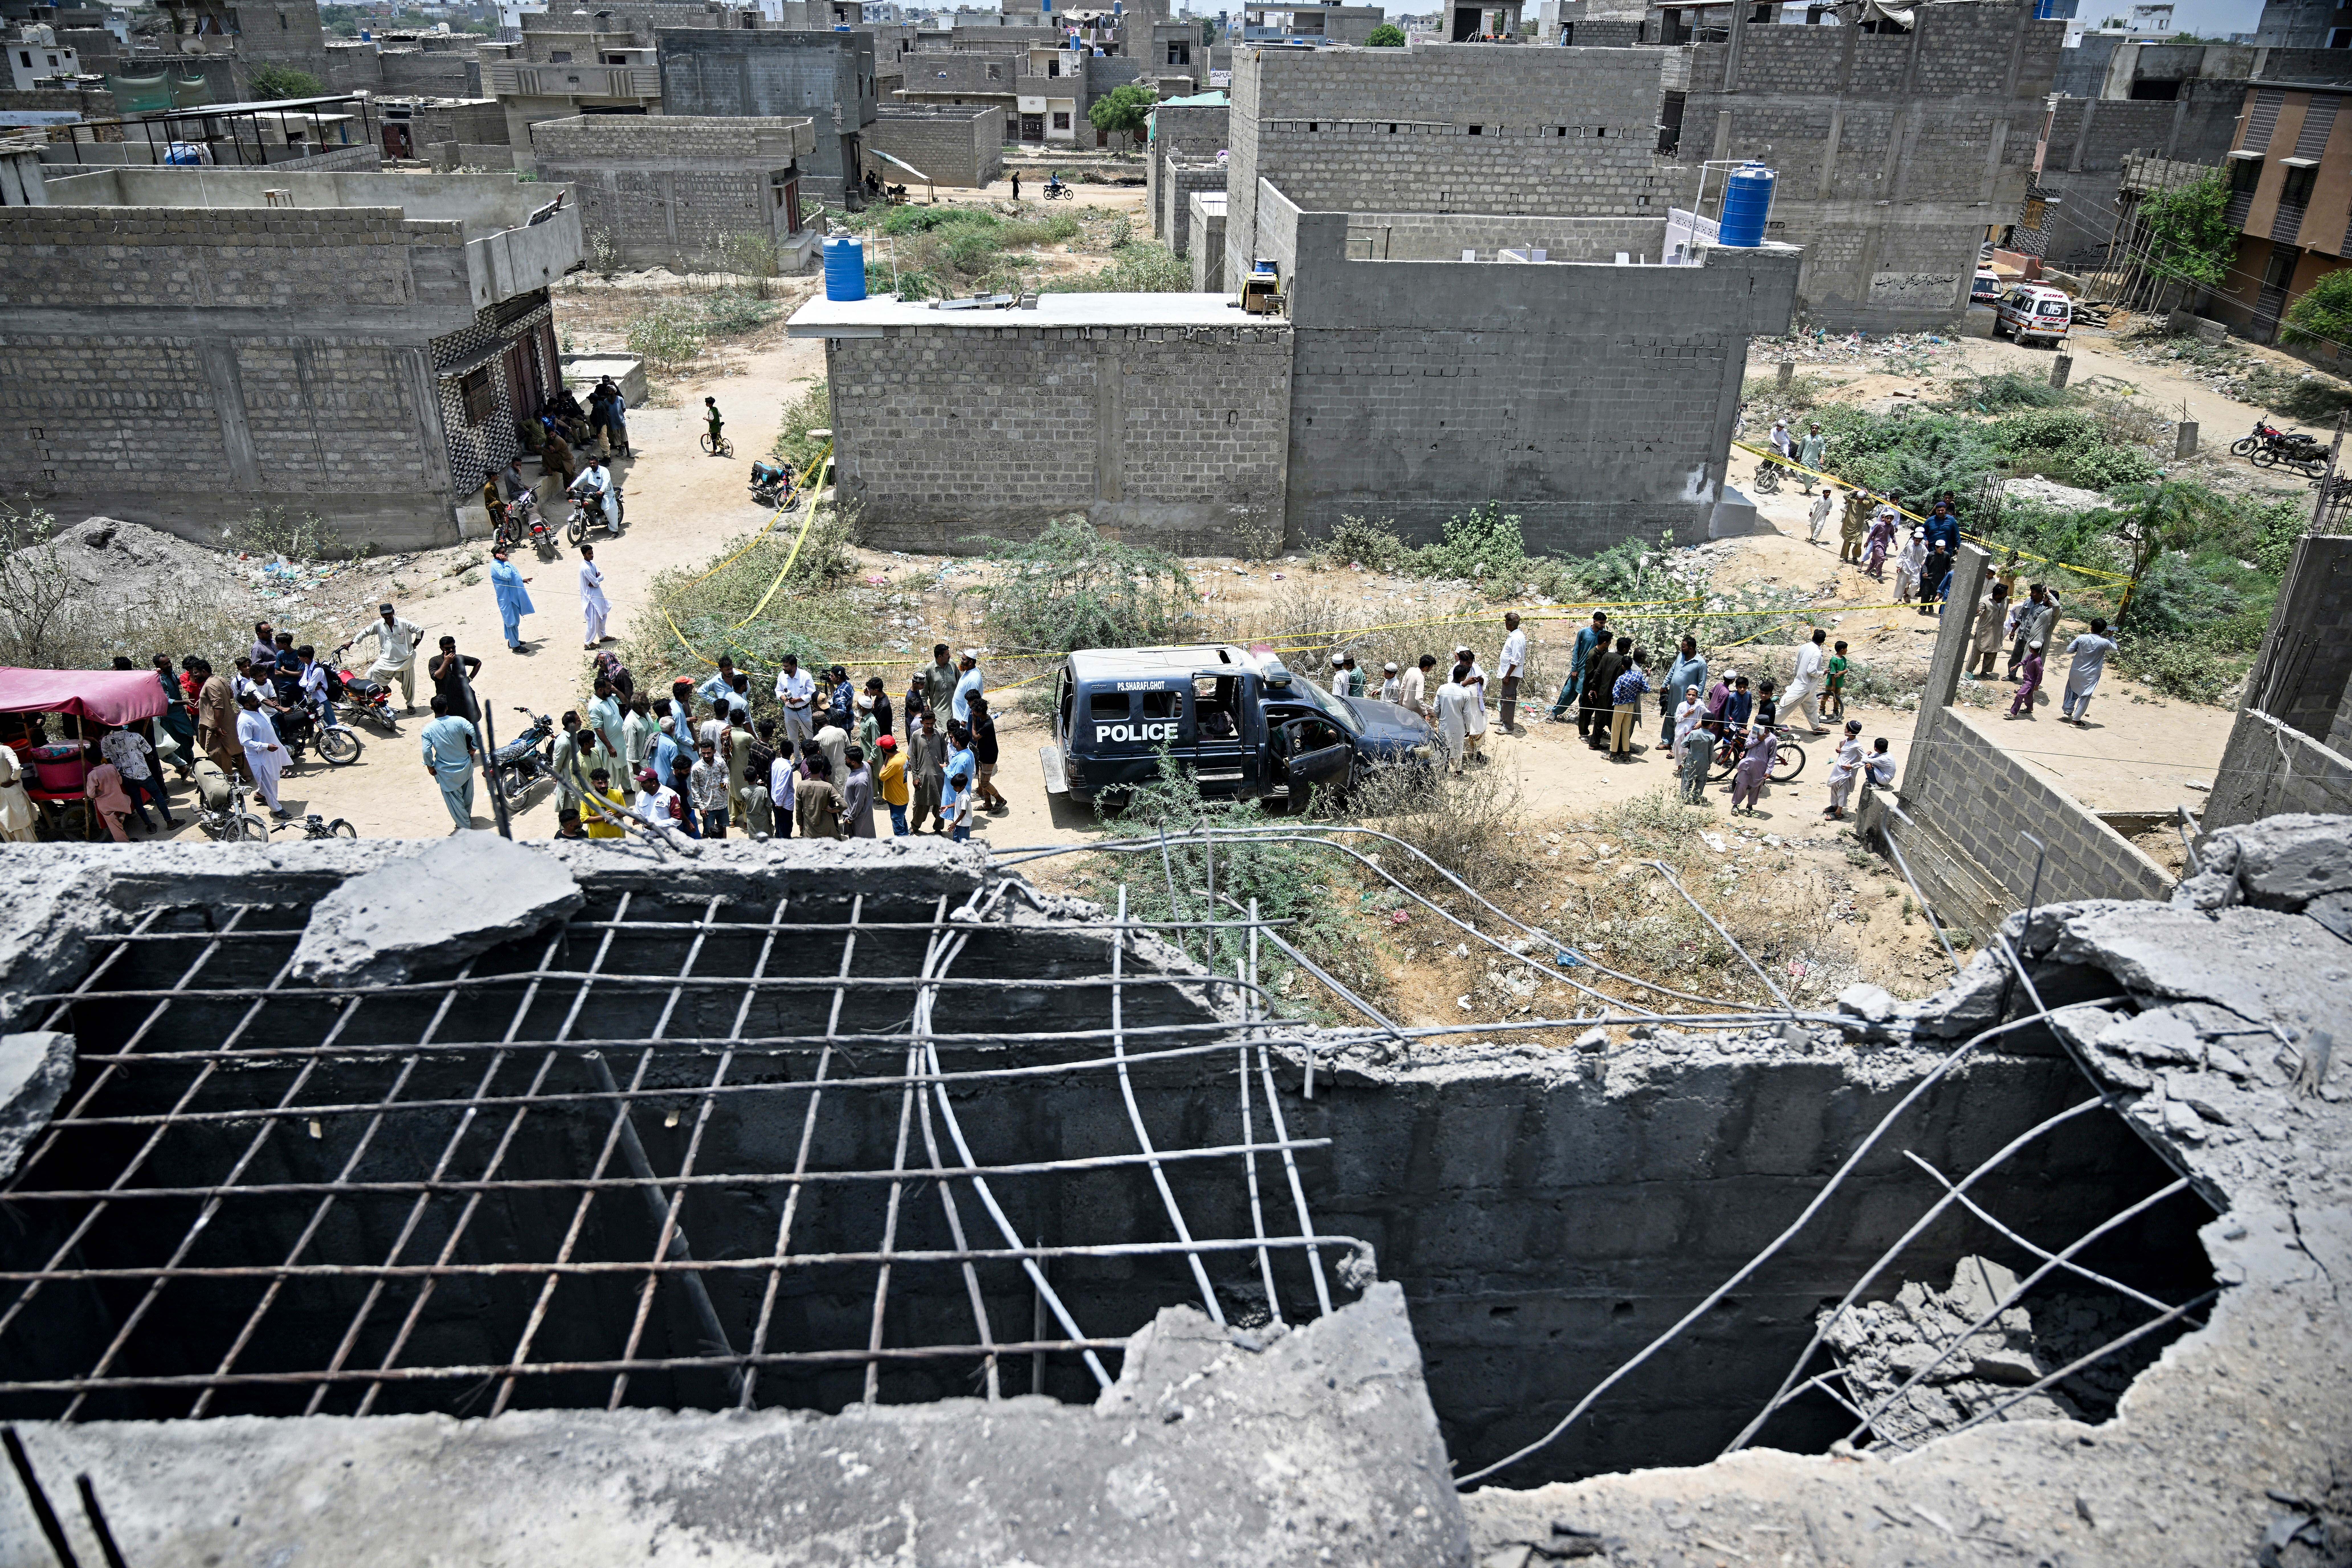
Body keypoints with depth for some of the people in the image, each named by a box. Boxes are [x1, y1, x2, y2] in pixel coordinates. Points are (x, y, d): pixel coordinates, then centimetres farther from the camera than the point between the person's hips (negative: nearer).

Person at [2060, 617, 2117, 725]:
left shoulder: (2082, 638, -12)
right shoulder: (2105, 642, -13)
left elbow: (2069, 650, -5)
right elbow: (2114, 649, 8)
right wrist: (2111, 636, 14)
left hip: (2076, 671, 2)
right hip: (2091, 675, -2)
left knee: (2072, 691, 24)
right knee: (2085, 697, 7)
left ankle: (2067, 712, 30)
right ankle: (2076, 719, 8)